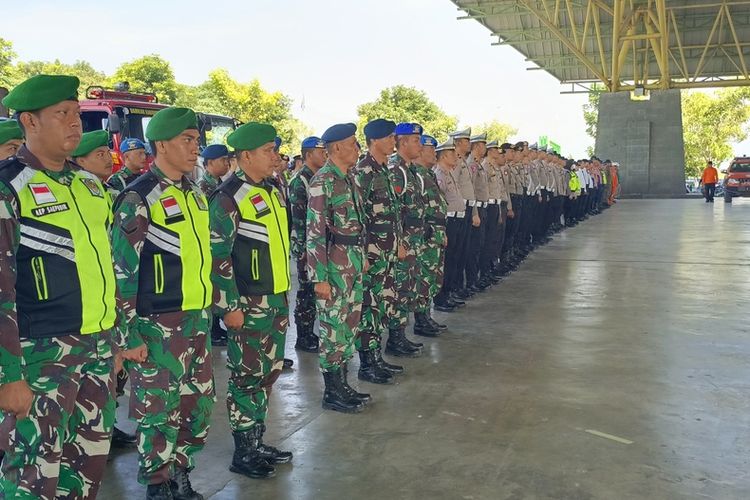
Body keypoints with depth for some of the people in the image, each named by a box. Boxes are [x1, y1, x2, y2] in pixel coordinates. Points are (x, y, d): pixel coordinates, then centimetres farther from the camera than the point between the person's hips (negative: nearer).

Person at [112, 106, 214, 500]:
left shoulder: (195, 194, 10)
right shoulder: (138, 199, -13)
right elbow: (122, 271, -14)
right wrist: (130, 332, -15)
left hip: (197, 317, 8)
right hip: (159, 324, -7)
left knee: (197, 401, 14)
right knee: (159, 409, 4)